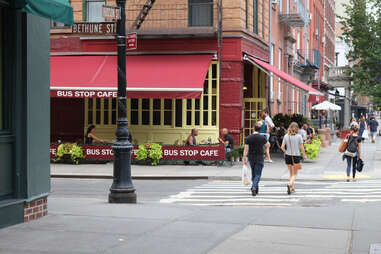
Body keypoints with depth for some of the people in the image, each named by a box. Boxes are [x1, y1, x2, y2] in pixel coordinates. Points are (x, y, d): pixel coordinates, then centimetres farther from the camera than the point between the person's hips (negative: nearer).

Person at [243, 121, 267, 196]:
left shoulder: (248, 138, -6)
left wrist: (244, 159, -4)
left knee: (253, 174, 16)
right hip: (260, 158, -2)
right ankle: (254, 187, -23)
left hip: (251, 158, 2)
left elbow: (246, 149, -8)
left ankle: (256, 189, 25)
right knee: (258, 174, -2)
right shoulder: (262, 137, -7)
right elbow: (266, 145, 13)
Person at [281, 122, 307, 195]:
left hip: (288, 156, 3)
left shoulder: (286, 136, 0)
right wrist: (304, 155, 10)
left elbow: (282, 147, -4)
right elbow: (302, 148, -5)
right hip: (296, 156, -3)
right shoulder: (299, 136, -7)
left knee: (291, 173, 18)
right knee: (295, 174, 7)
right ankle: (290, 184, -19)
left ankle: (292, 188, 20)